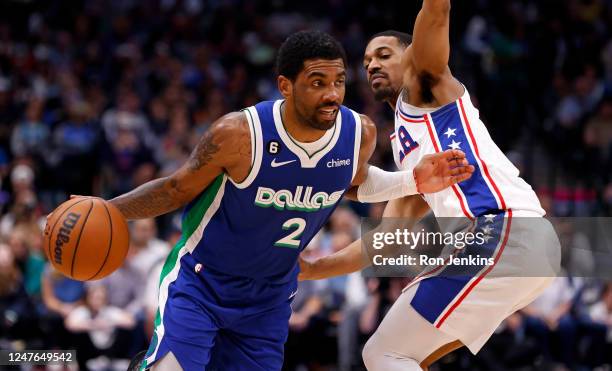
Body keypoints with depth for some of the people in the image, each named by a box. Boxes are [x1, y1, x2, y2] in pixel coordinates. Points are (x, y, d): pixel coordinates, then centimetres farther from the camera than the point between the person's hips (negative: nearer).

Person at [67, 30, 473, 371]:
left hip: (269, 296, 5)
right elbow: (177, 189, -11)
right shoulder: (240, 133, -26)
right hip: (200, 282, -5)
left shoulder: (360, 133, -12)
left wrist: (412, 182, -2)